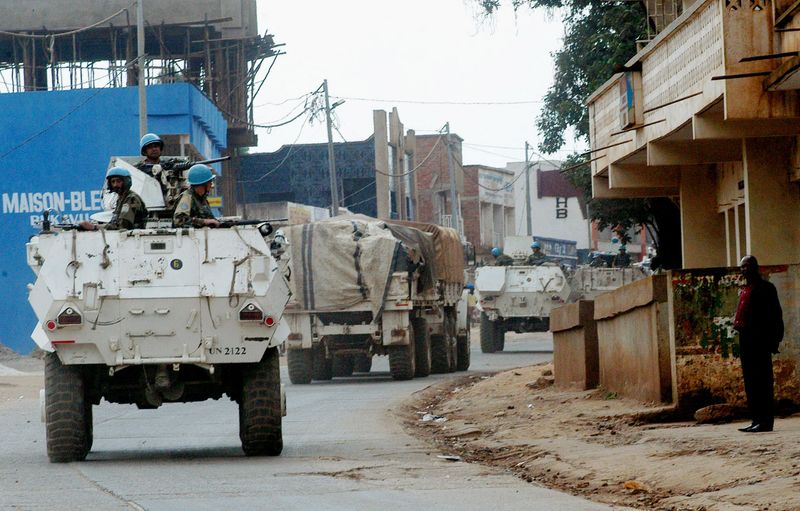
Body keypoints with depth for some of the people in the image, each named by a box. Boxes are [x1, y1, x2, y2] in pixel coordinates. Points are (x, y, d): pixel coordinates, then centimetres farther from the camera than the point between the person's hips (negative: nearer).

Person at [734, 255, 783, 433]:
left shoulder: (765, 288, -5)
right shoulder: (745, 290, 20)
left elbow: (775, 314, -9)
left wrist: (774, 340, -15)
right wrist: (737, 323, 7)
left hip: (760, 340, -9)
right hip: (746, 339, 9)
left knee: (761, 380, -9)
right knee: (750, 381, 8)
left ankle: (766, 421, -10)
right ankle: (756, 420, 11)